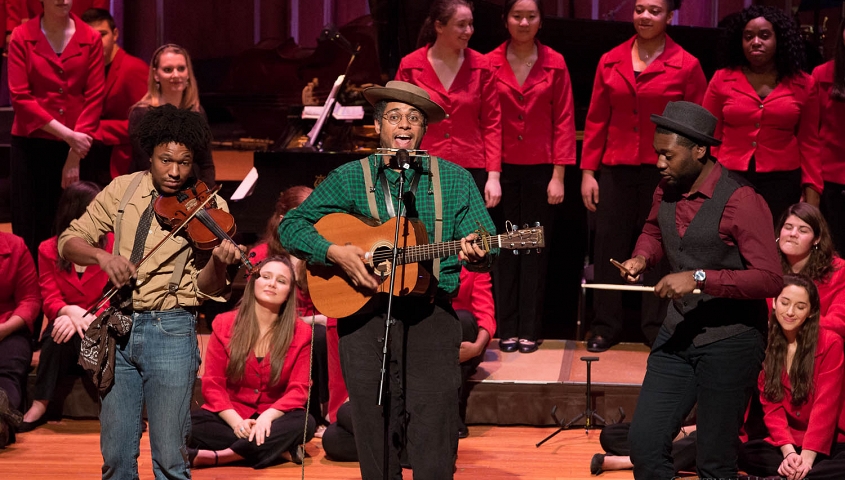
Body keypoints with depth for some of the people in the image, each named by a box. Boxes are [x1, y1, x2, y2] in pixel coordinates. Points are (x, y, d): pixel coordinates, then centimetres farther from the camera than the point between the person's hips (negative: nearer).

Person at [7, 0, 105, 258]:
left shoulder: (90, 39, 2)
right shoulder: (22, 37, -1)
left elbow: (94, 98, -1)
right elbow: (21, 97, -6)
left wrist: (75, 155, -8)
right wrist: (65, 134, -14)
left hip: (77, 148, 1)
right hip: (31, 144, -1)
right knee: (31, 226, 0)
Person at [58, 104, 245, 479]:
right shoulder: (123, 190, 5)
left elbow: (207, 289, -5)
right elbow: (69, 241, 6)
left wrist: (219, 264, -27)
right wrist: (102, 256, -14)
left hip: (171, 332, -3)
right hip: (119, 329, 3)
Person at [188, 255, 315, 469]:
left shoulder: (300, 333, 0)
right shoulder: (224, 324, 1)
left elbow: (298, 389, -6)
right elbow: (212, 384, -3)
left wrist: (267, 416, -27)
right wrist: (236, 422, -21)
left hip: (271, 420, 0)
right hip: (230, 419, 0)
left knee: (304, 423, -33)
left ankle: (214, 457, -36)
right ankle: (275, 446, -27)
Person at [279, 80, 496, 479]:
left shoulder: (454, 180, 8)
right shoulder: (349, 179, 7)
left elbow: (485, 246, 4)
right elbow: (291, 226, 4)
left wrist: (476, 255, -19)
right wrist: (335, 252, -11)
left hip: (431, 316, 0)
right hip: (364, 318, 0)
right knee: (376, 446, 5)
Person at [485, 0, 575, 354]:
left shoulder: (555, 64, 0)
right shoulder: (490, 64, 0)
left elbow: (564, 122, 0)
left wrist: (558, 175, -5)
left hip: (540, 168, 0)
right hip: (503, 167, 0)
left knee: (535, 249, 5)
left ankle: (529, 330, 12)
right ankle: (507, 329, 11)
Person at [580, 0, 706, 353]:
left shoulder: (686, 66, -2)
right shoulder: (610, 62, 7)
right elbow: (596, 120, 8)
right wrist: (588, 171, 4)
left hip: (663, 173, -2)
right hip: (616, 170, 3)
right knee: (609, 246, 6)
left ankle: (656, 328, 16)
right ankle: (605, 328, 16)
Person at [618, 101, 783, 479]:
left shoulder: (740, 201, -18)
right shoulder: (666, 191, 4)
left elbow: (770, 280, -24)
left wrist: (699, 278, -29)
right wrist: (642, 257, 5)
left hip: (729, 343, -7)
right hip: (677, 335, 7)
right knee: (644, 444, 4)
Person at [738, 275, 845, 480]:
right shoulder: (765, 345, 4)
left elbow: (825, 405, -13)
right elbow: (772, 406, -2)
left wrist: (808, 455, -25)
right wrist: (788, 451, -20)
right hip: (790, 443, 3)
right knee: (747, 453, -26)